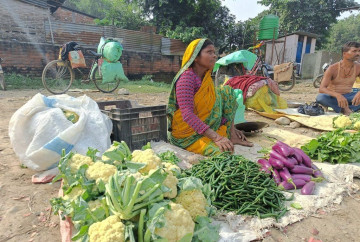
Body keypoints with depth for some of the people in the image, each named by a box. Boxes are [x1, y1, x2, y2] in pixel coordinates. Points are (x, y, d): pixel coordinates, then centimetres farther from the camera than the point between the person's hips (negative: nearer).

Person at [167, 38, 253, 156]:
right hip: (188, 133, -9)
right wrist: (216, 137, -33)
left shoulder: (206, 77, 6)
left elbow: (215, 104, 16)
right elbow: (187, 114, -29)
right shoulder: (186, 77, -21)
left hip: (205, 125, 9)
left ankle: (232, 136, -1)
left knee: (227, 92, 1)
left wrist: (230, 127, 10)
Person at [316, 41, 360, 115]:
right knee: (320, 97, -37)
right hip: (333, 97, -3)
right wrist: (337, 95, -42)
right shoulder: (333, 68, -14)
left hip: (348, 96, 3)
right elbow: (321, 89, -24)